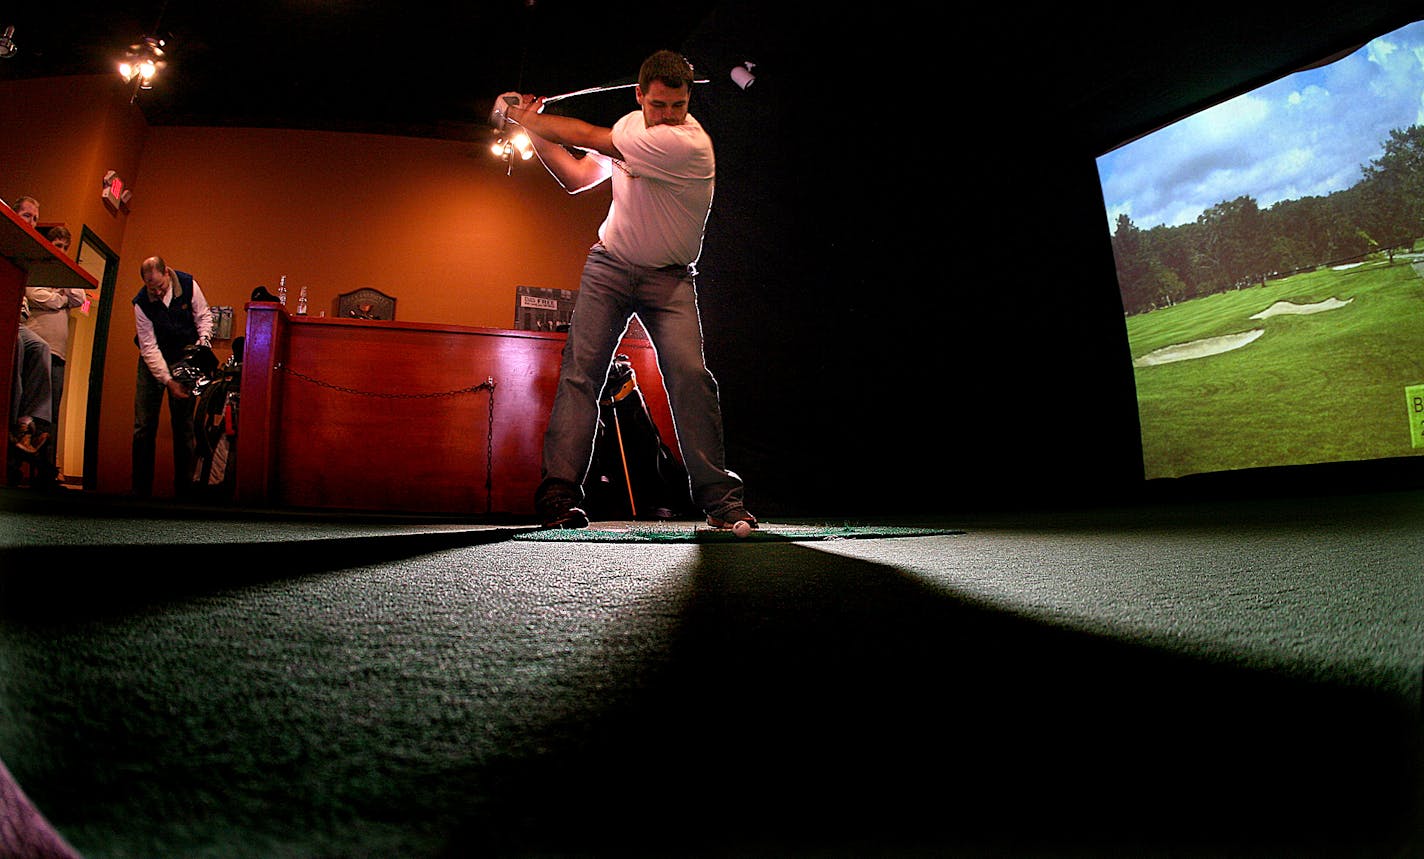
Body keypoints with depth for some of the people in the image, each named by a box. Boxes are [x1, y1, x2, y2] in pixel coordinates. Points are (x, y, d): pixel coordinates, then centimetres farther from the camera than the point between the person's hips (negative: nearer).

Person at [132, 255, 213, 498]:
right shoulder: (141, 303, -15)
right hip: (152, 361, 0)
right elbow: (149, 347, -17)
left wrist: (203, 340, -19)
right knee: (144, 425, -2)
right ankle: (141, 490, 6)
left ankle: (183, 489, 6)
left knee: (184, 425, 0)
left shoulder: (189, 285, -13)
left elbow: (203, 316, 1)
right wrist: (168, 381, -25)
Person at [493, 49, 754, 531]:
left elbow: (585, 136, -19)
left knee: (690, 374, -21)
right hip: (609, 265, 5)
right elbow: (576, 177, 10)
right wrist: (530, 128, 4)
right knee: (580, 370, -10)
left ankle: (719, 498, -11)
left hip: (669, 278, -4)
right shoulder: (633, 125, 2)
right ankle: (559, 495, -9)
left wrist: (526, 116, -6)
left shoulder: (689, 144, -22)